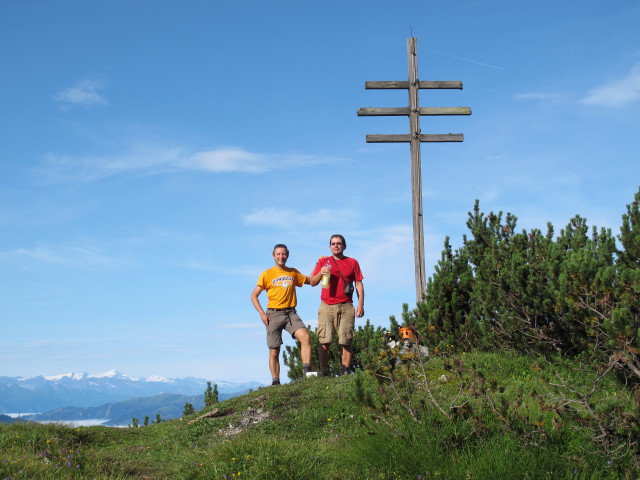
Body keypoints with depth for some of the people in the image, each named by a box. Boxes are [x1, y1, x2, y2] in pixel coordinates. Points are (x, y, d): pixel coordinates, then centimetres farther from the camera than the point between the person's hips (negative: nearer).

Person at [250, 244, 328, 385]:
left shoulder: (293, 273, 14)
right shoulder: (267, 274, 4)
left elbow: (311, 282, 21)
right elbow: (254, 295, 4)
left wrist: (321, 273, 1)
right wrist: (262, 313, -8)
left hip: (291, 313, 2)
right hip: (273, 314, -2)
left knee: (305, 336, -22)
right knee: (274, 351, 0)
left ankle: (307, 372, -22)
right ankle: (275, 381, 8)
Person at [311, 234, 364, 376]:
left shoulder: (352, 262, 14)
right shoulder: (323, 261, 14)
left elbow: (359, 285, 11)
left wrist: (361, 305, 1)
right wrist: (320, 273, -12)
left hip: (346, 307, 0)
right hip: (326, 307, 0)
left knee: (346, 341, -4)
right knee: (325, 341, -8)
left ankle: (345, 372, 0)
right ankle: (323, 372, -7)